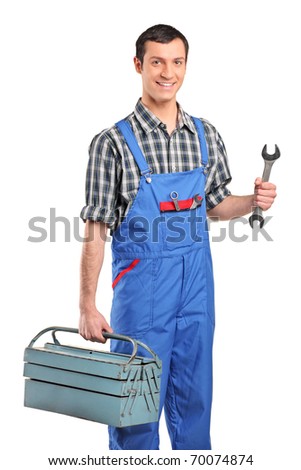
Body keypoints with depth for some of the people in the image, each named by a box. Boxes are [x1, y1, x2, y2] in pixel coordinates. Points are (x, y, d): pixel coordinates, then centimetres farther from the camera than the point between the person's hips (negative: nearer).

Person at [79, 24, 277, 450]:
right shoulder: (113, 142, -10)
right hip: (143, 288, -4)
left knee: (194, 398, 15)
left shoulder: (206, 136, 5)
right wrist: (87, 306, -10)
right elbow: (95, 231, -8)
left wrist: (253, 202, -4)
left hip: (197, 286, 4)